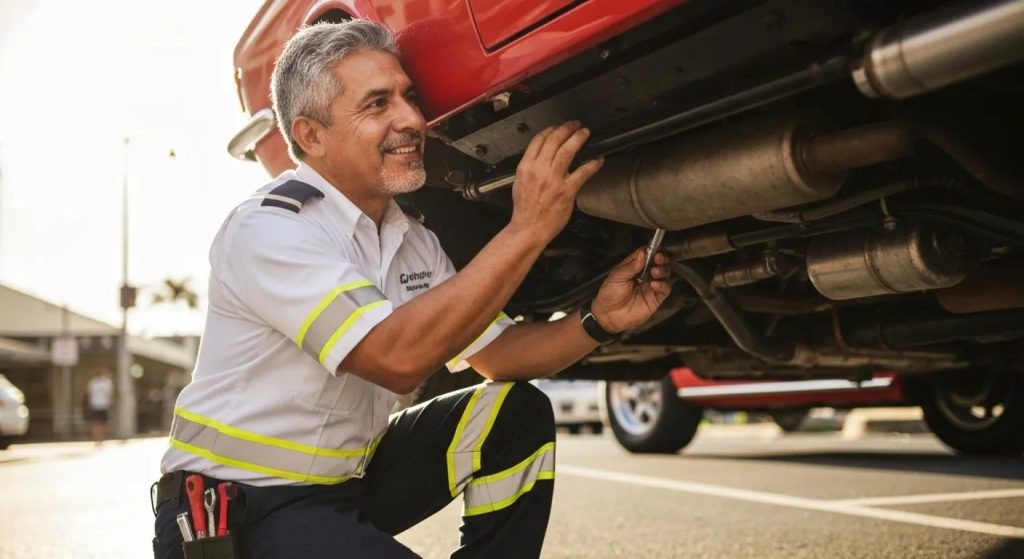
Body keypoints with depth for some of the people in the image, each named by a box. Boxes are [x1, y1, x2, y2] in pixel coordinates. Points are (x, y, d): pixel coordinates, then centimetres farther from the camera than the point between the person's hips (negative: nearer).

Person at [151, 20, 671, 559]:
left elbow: (494, 352, 9)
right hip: (240, 510, -8)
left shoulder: (414, 242, 5)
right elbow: (397, 358, -32)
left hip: (350, 481, 8)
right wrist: (528, 228, -30)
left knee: (518, 412, -1)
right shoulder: (267, 228, -21)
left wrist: (599, 320, -10)